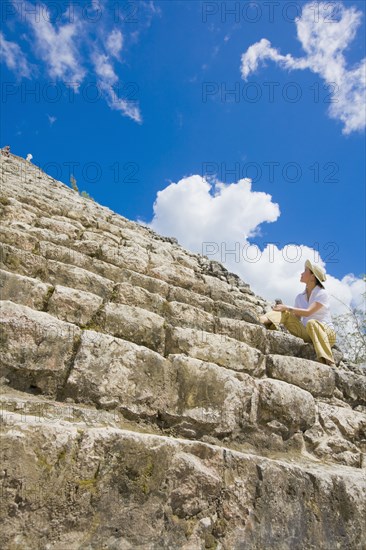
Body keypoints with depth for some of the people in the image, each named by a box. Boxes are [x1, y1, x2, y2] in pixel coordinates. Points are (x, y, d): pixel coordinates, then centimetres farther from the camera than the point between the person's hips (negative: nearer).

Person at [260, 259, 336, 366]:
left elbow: (308, 312, -21)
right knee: (286, 314, -12)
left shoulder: (322, 293, -6)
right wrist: (283, 308, -10)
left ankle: (329, 363, -40)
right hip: (308, 334, 5)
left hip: (326, 333, -4)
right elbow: (296, 318, 5)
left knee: (311, 323, -38)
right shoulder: (300, 297, 11)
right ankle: (260, 321, -39)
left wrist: (287, 307, -21)